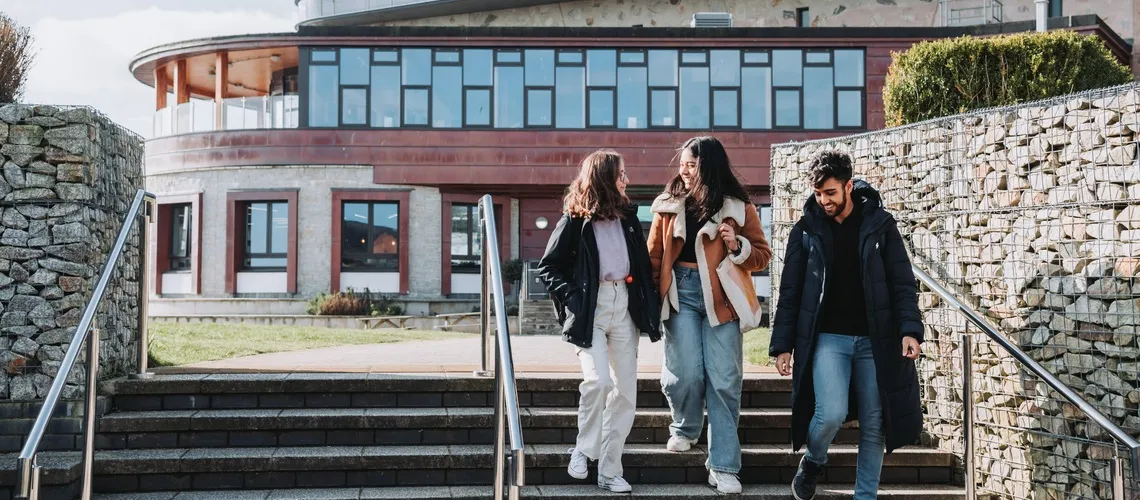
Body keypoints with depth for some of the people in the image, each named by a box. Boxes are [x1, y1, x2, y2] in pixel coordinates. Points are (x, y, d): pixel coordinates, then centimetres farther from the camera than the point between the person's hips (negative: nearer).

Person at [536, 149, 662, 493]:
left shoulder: (627, 216, 12)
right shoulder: (575, 220, -1)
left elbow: (643, 264, 15)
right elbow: (548, 267, 1)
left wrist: (649, 310, 5)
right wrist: (569, 298, -13)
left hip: (624, 306, 5)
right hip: (590, 308, -5)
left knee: (626, 390, 1)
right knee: (598, 379, -21)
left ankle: (609, 470, 9)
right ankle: (583, 449, 2)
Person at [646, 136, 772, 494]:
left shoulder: (738, 207, 3)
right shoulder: (670, 205, 8)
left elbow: (762, 255, 7)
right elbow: (655, 255, 10)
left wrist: (738, 246, -13)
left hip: (720, 298, -1)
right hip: (681, 292, 1)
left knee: (724, 380, -4)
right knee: (686, 372, -9)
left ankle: (723, 466, 3)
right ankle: (684, 430, 24)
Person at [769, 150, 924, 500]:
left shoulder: (880, 224, 1)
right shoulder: (806, 230, 2)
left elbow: (902, 283, -1)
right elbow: (790, 292, 5)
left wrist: (910, 330, -14)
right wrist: (782, 345, 0)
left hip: (875, 340, 1)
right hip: (827, 338, -1)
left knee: (874, 425, 3)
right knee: (831, 413, -18)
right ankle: (812, 462, 14)